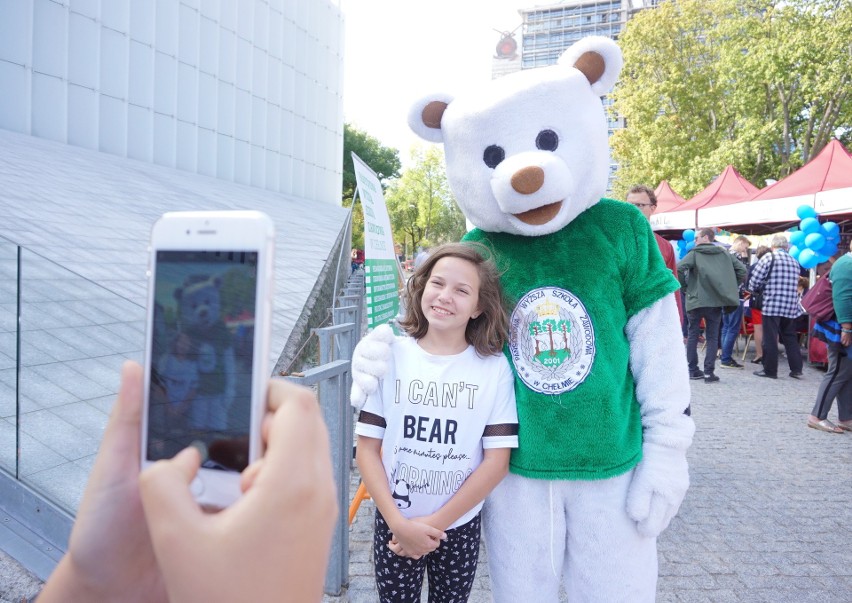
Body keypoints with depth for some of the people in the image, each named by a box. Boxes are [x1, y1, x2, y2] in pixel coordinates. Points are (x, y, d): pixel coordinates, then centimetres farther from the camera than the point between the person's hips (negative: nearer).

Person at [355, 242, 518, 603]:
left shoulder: (494, 367, -9)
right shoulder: (391, 356, -9)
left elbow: (496, 461, -10)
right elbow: (367, 449, -6)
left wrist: (436, 522, -12)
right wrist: (398, 523, -12)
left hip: (460, 527, 0)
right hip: (394, 524, 0)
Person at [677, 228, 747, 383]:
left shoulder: (694, 253, -4)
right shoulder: (724, 254, 8)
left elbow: (678, 268, -19)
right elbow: (742, 269, 6)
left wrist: (684, 285, -5)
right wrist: (731, 286, 12)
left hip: (695, 300, -2)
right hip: (716, 300, 2)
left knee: (692, 335, 10)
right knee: (712, 337, 7)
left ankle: (693, 370, 13)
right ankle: (709, 372, 2)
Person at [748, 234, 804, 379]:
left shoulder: (769, 257, -5)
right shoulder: (794, 261, 14)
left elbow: (755, 279, -8)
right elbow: (794, 283, 17)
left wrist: (752, 289, 13)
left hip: (772, 305, -6)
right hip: (791, 306, 6)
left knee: (770, 339, 0)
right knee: (790, 338, 14)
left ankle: (770, 370, 4)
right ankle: (796, 369, 15)